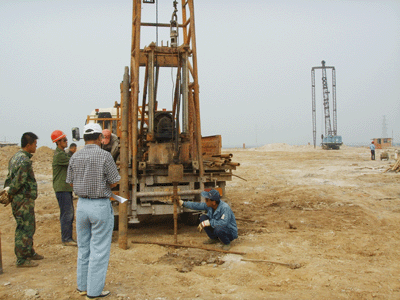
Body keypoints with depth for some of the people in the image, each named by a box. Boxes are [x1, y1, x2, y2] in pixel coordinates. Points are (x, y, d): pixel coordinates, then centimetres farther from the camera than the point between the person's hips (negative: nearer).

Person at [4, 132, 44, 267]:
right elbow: (19, 181, -22)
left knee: (29, 227, 20)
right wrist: (9, 194, -9)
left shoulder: (16, 157, 13)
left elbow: (9, 177, 15)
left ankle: (30, 252, 32)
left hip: (18, 199, 10)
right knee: (24, 229, -2)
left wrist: (7, 190, 8)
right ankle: (22, 259, 6)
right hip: (24, 200, -10)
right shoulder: (24, 160, -20)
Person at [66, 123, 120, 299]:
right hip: (101, 206, -5)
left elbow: (71, 182, 10)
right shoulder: (104, 155, -13)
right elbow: (114, 182, -9)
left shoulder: (75, 157, 1)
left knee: (83, 247, 18)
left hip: (82, 204, 6)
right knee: (99, 250, 4)